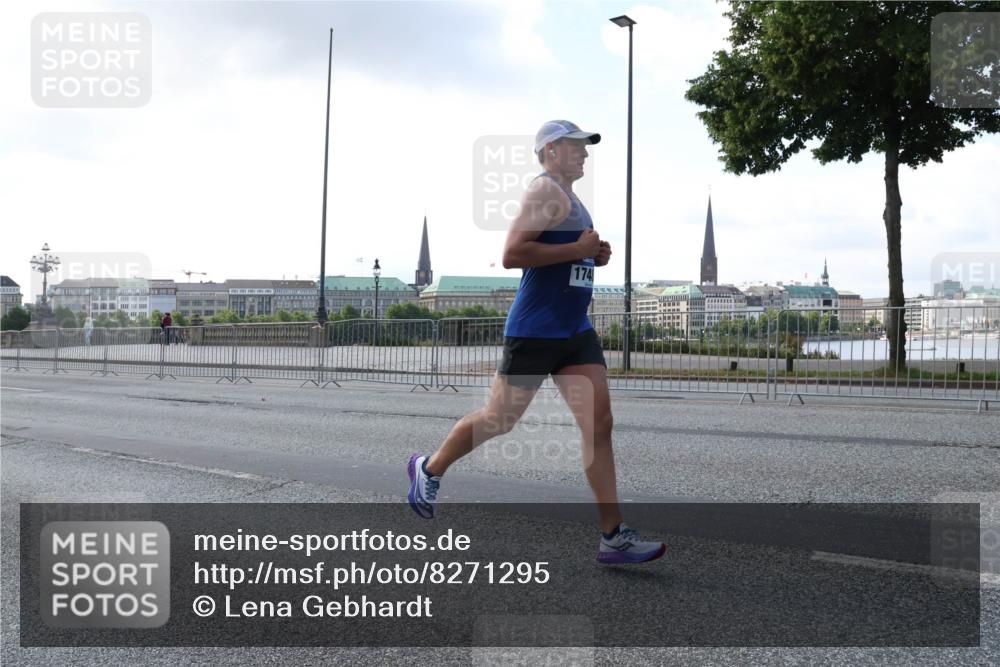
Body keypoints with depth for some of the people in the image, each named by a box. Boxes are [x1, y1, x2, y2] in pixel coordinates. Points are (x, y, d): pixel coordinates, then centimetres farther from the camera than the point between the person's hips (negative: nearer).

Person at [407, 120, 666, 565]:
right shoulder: (545, 190, -11)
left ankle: (614, 536, 2)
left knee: (599, 424, -1)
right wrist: (577, 250, -19)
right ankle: (428, 469, 30)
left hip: (577, 332, 9)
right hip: (534, 331, -9)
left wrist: (594, 256, 12)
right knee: (499, 419, 4)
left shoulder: (570, 199, 19)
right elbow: (512, 255, -23)